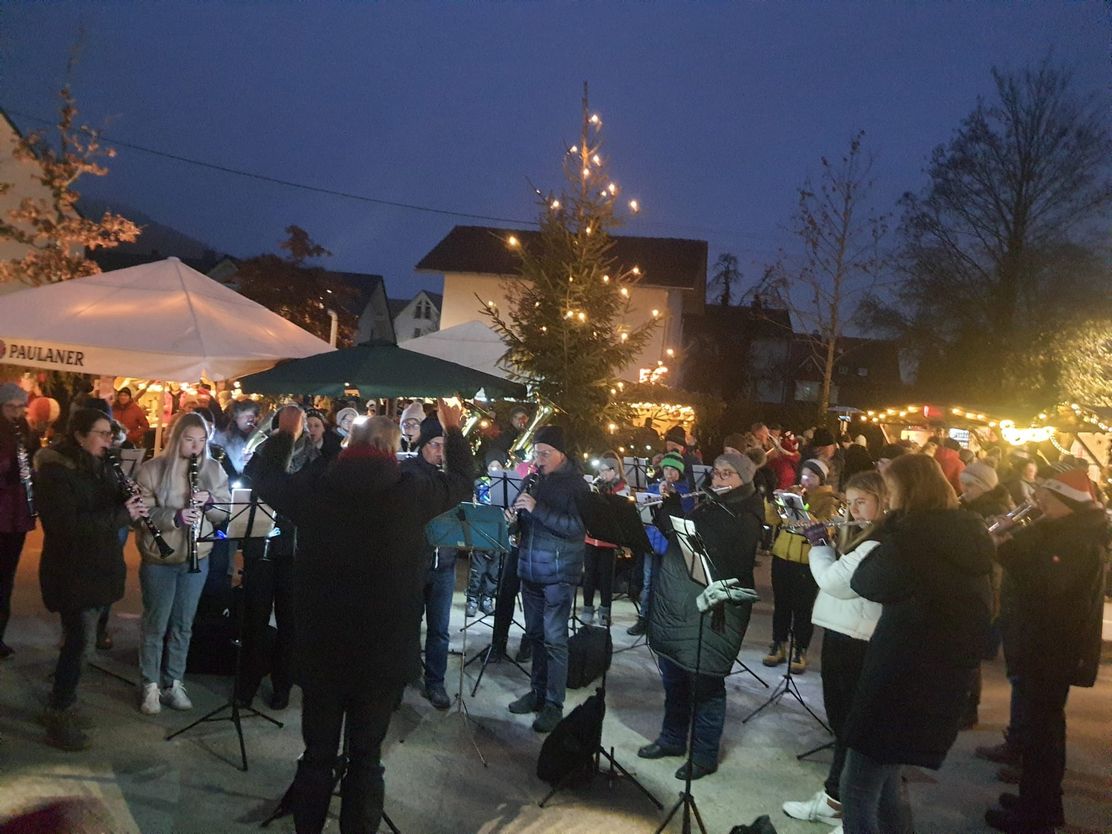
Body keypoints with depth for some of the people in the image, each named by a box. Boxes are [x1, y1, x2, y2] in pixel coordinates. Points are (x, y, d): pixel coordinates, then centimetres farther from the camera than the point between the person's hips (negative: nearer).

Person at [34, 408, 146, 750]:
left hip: (96, 567, 9)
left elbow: (107, 509, 16)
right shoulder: (54, 472, -17)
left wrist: (130, 502, -7)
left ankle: (62, 705, 30)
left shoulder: (98, 467, 9)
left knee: (79, 639, 16)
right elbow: (66, 524, -26)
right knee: (80, 641, -6)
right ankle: (58, 721, 6)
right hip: (71, 571, -8)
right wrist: (121, 514, -26)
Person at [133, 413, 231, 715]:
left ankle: (174, 682, 26)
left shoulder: (214, 470, 0)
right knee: (155, 623, 8)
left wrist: (210, 502, -20)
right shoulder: (153, 469, -9)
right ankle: (150, 685, 23)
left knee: (183, 624, 13)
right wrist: (175, 517, -29)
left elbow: (226, 512, 1)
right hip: (159, 558, -3)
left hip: (197, 557, 3)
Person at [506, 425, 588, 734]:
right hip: (530, 569, 6)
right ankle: (538, 691, 28)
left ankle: (554, 704, 7)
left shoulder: (575, 483, -9)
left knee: (554, 638, -2)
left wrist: (537, 508, -24)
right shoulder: (535, 479, 7)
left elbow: (577, 527, -19)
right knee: (535, 634, 15)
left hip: (559, 572, -6)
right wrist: (515, 520, -4)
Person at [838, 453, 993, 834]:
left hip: (904, 677, -9)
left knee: (858, 784, 2)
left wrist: (890, 530, 1)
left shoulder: (914, 537, -21)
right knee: (885, 774, 24)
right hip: (944, 679, 9)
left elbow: (865, 583, -7)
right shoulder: (969, 534, 5)